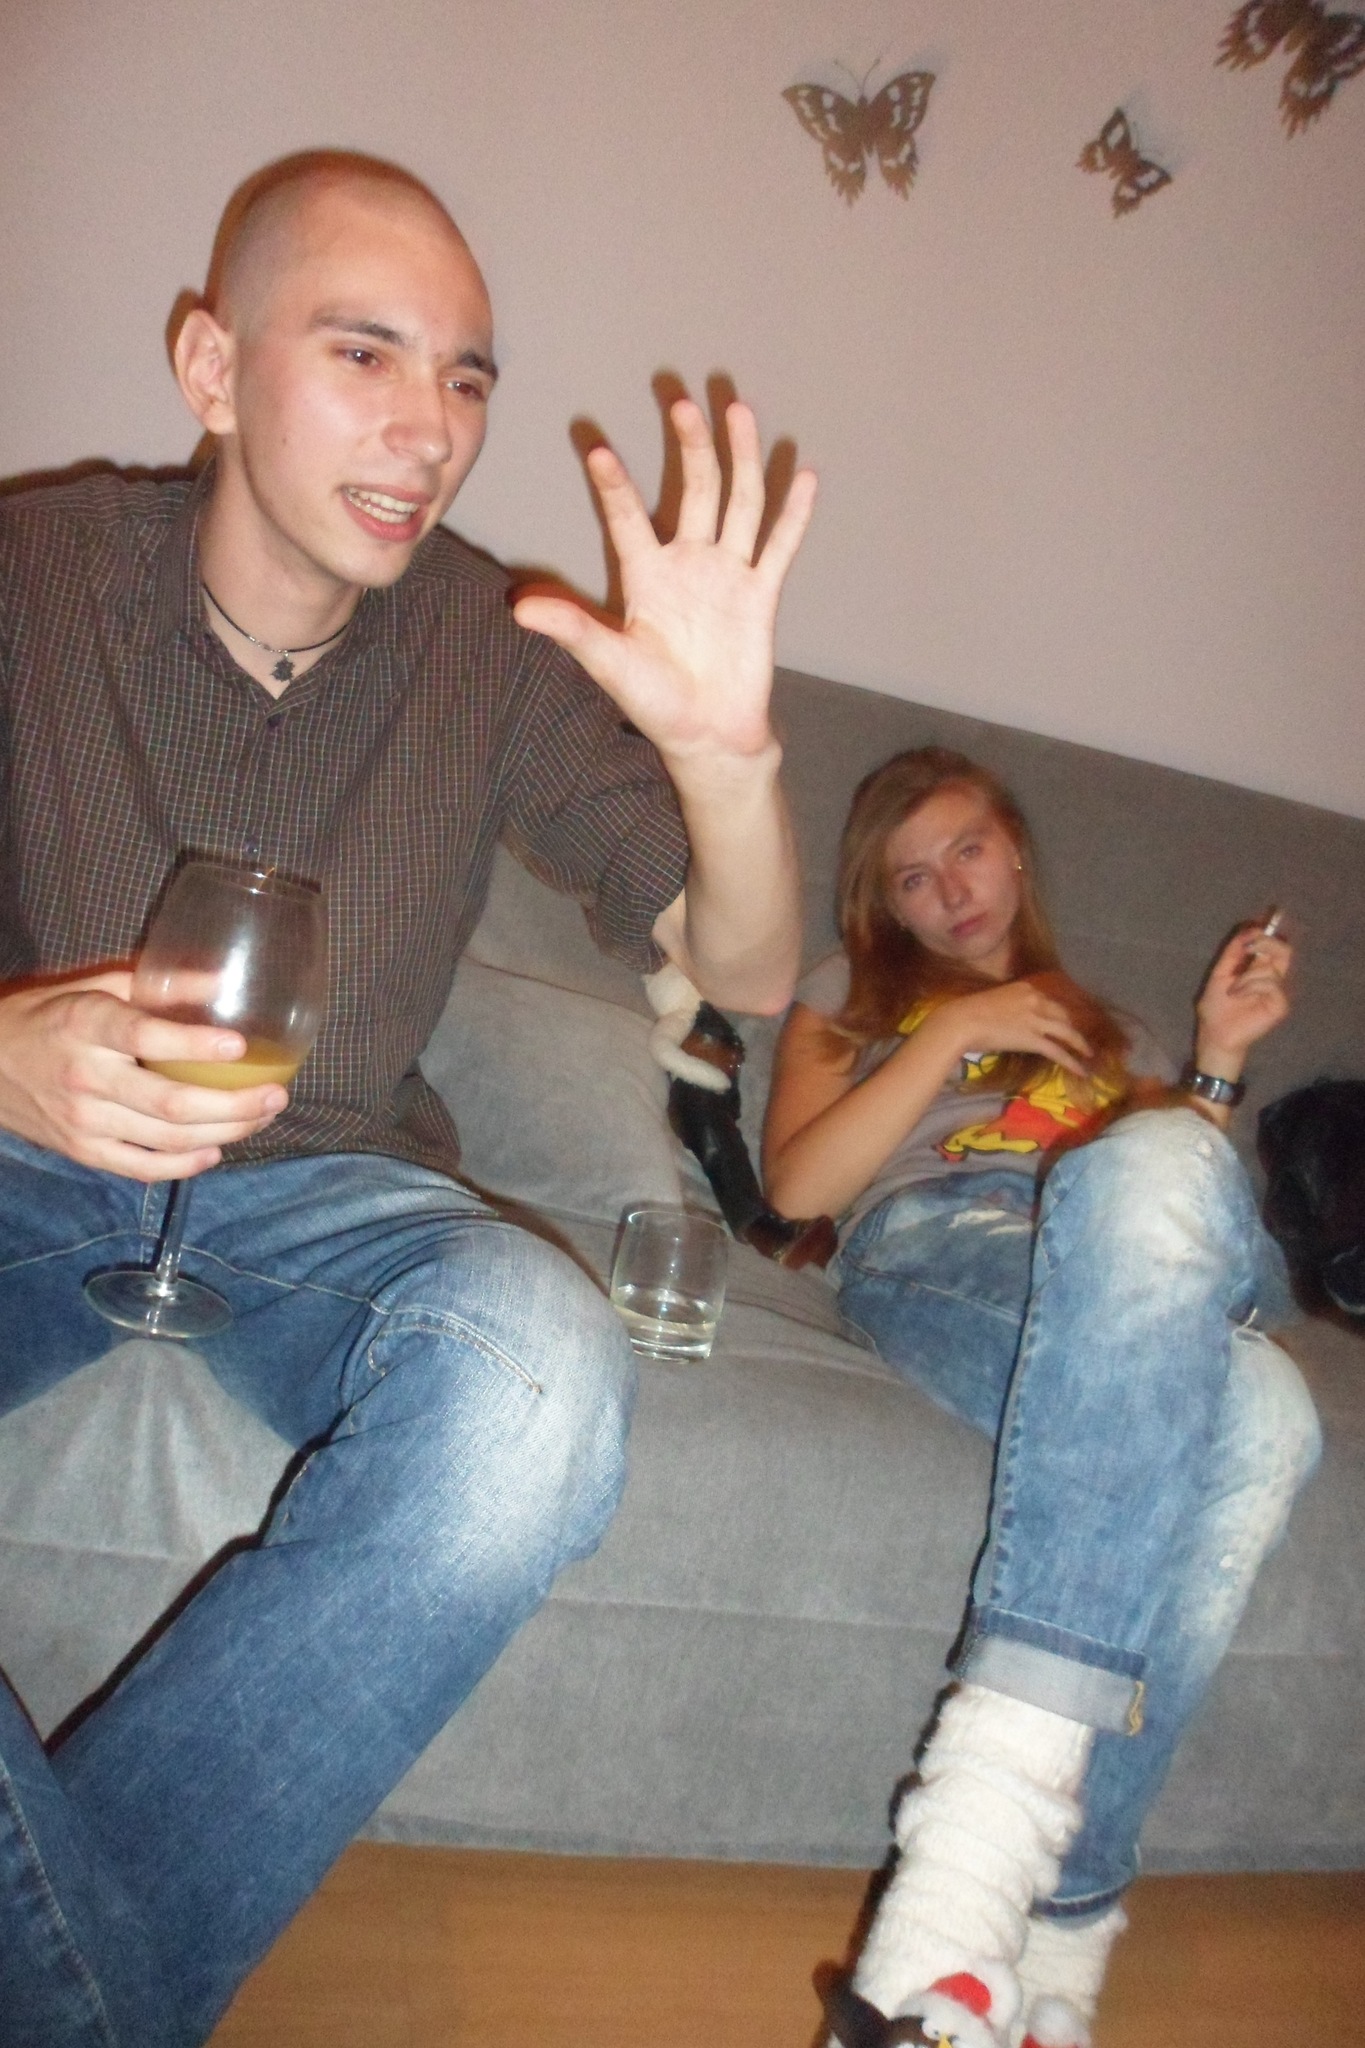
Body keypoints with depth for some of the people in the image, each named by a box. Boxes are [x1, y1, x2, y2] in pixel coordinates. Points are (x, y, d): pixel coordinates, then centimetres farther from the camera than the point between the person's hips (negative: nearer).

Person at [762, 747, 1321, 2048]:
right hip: (932, 1239, -3)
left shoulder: (1108, 1031, 38)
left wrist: (1215, 1061, 16)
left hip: (1133, 1269, 3)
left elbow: (1184, 1186, 27)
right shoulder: (853, 996, 30)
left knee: (1252, 1419, -38)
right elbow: (797, 1187, 11)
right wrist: (957, 1034, 5)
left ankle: (1051, 1923, -36)